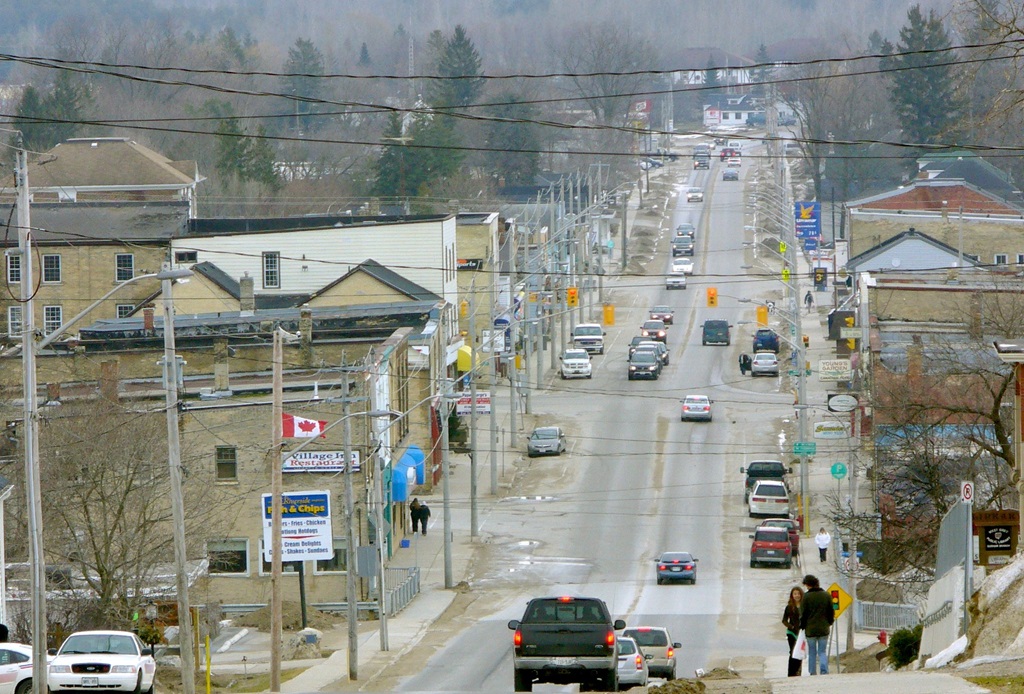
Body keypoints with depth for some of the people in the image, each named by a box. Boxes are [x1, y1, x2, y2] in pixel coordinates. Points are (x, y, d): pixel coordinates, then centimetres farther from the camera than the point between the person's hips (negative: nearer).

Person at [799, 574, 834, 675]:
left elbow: (803, 614, -6)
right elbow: (831, 613, 8)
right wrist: (829, 623, 21)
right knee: (823, 652, 6)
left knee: (812, 652, 8)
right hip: (824, 629, 2)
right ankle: (824, 671, -11)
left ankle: (812, 673, 8)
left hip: (810, 629, -2)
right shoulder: (827, 596, 1)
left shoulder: (806, 597, -9)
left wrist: (802, 626, 5)